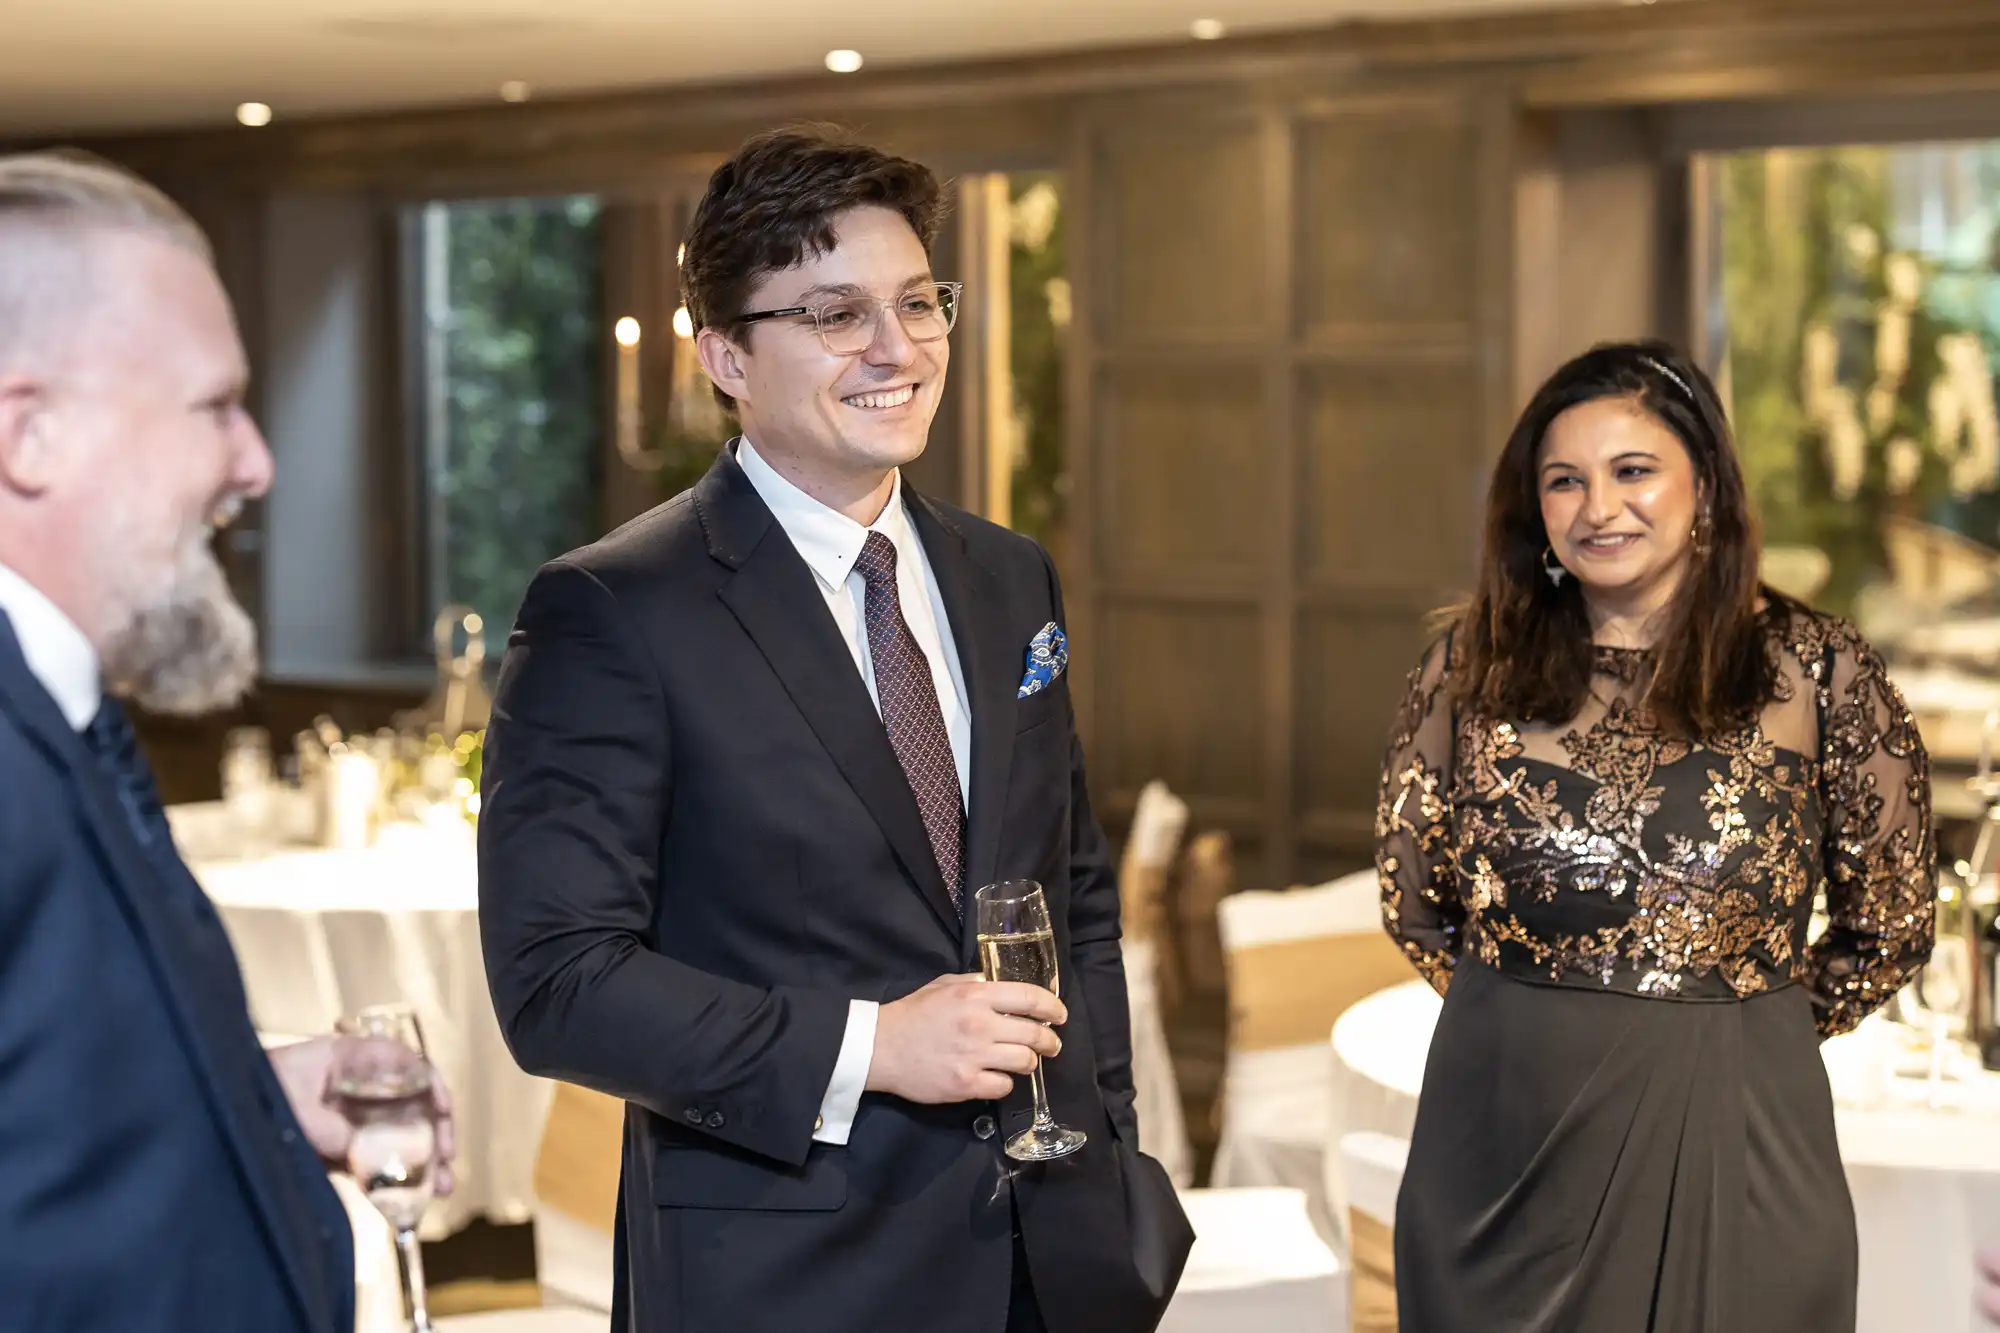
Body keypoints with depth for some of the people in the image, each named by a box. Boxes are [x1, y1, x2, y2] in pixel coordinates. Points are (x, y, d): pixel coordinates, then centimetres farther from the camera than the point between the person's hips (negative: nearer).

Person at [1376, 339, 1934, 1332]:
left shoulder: (1814, 672, -3)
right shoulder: (1475, 665, 1)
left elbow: (1889, 927, 5)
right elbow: (1411, 896, 12)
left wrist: (1741, 1031, 9)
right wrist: (1540, 1019, 11)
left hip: (1727, 1138, -1)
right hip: (1503, 1134, 2)